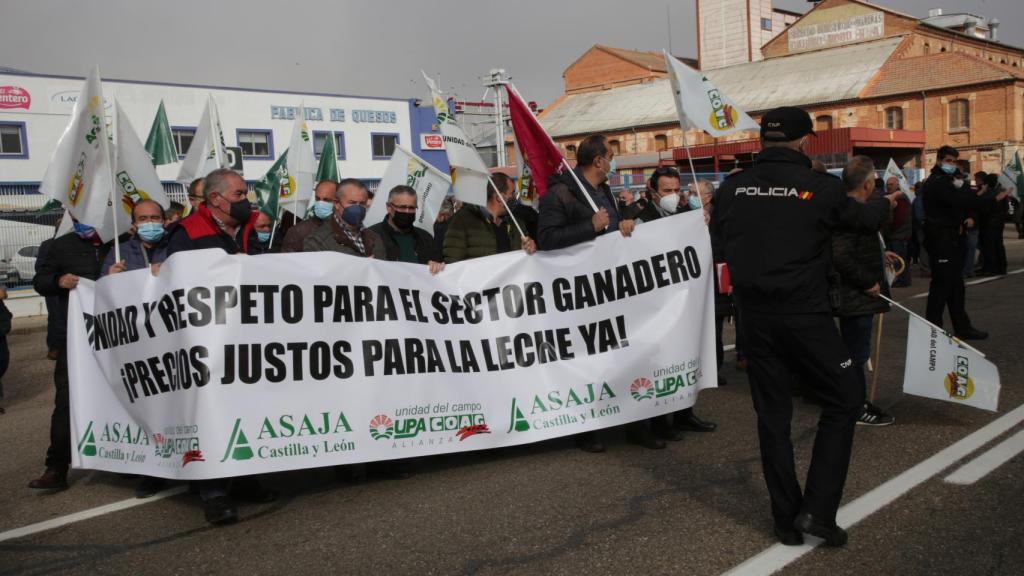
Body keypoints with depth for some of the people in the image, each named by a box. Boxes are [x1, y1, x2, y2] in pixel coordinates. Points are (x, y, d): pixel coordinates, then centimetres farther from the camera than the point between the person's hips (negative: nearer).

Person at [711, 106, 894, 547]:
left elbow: (718, 232, 20)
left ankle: (787, 519, 19)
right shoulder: (819, 186, -9)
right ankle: (818, 509, 7)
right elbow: (863, 218, 10)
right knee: (843, 400, 12)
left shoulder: (732, 188, 0)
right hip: (805, 315, -4)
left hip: (755, 317, 4)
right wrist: (885, 202, 33)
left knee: (772, 415, 12)